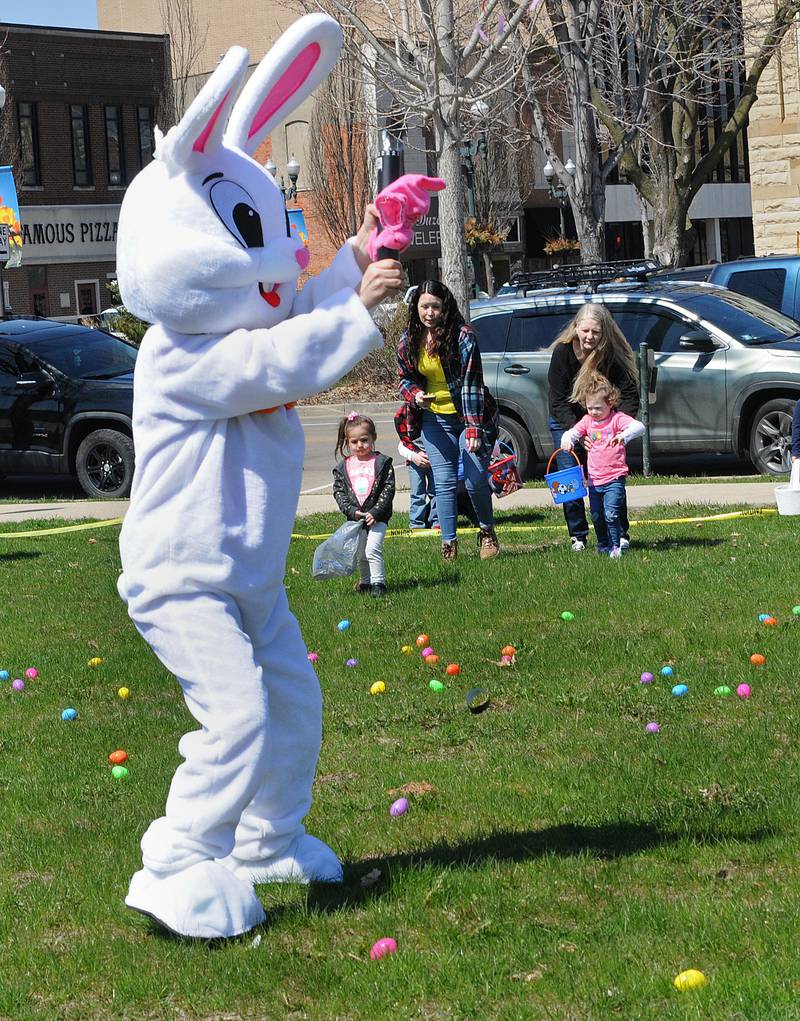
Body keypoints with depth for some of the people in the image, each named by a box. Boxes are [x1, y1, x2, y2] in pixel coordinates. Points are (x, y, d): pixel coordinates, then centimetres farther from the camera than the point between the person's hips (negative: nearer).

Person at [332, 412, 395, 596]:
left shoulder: (382, 463, -4)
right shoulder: (343, 467, 4)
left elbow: (388, 490, -8)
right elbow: (339, 492, 4)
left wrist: (375, 512, -15)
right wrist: (351, 511, -10)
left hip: (377, 516, -4)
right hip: (355, 517, 4)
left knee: (373, 549, -16)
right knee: (360, 553, 10)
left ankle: (378, 583, -8)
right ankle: (366, 581, 27)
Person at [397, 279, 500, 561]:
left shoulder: (463, 336, -18)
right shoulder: (408, 342, -2)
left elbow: (471, 385, -20)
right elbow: (405, 379, 12)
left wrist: (474, 429, -25)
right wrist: (415, 395, -13)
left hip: (470, 414, -4)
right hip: (435, 419, 4)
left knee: (475, 480, -7)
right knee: (444, 482, -2)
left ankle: (487, 532, 18)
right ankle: (448, 543, 3)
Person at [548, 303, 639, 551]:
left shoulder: (614, 354, -21)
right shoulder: (563, 352, -23)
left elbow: (629, 396, -24)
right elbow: (558, 401, -22)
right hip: (565, 421, -1)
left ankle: (620, 535, 4)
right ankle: (578, 536, 6)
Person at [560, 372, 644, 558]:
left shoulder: (617, 419, -10)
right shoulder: (588, 421, 7)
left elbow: (638, 427, -24)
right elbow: (572, 433, 6)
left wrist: (624, 435, -44)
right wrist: (567, 440, -18)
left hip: (614, 477, -6)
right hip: (594, 479, 6)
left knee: (611, 514, -14)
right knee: (597, 516, 13)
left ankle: (616, 547, -4)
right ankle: (603, 546, 30)